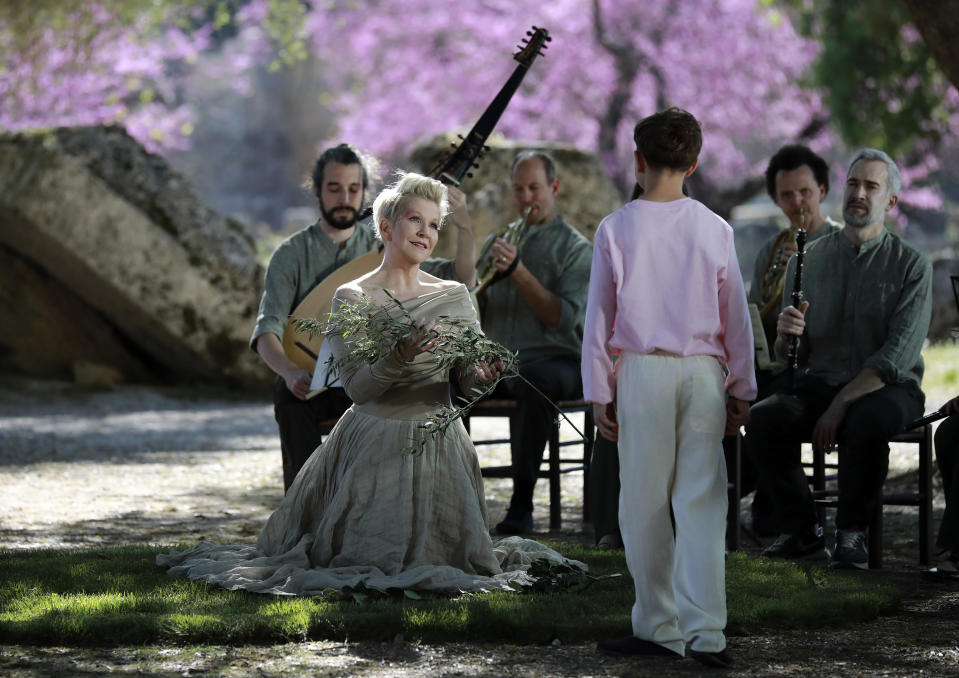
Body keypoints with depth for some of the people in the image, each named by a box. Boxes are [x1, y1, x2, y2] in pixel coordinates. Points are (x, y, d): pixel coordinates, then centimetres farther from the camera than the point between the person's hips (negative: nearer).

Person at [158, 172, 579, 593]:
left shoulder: (453, 297, 5)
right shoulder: (352, 299, -4)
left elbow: (468, 379, 1)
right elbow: (357, 387, -12)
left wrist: (482, 375, -23)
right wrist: (400, 357, -29)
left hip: (436, 444, 3)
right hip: (375, 444, -3)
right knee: (370, 559, -5)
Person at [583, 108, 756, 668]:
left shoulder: (616, 229, -2)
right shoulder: (715, 231, 2)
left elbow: (599, 316, 1)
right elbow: (737, 317, 6)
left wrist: (599, 393, 7)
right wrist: (741, 390, 15)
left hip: (641, 372, -1)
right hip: (704, 372, 1)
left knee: (645, 504, 7)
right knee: (702, 502, 1)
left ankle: (658, 627, 11)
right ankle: (706, 631, -5)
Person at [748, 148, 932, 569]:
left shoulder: (911, 265, -2)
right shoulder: (808, 260, 10)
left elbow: (897, 356, -12)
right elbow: (789, 356, 11)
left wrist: (841, 405, -22)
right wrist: (785, 333, -15)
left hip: (886, 388, -3)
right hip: (819, 383, 3)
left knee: (868, 421, -39)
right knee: (763, 419, -28)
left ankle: (852, 530, -16)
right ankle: (801, 529, -10)